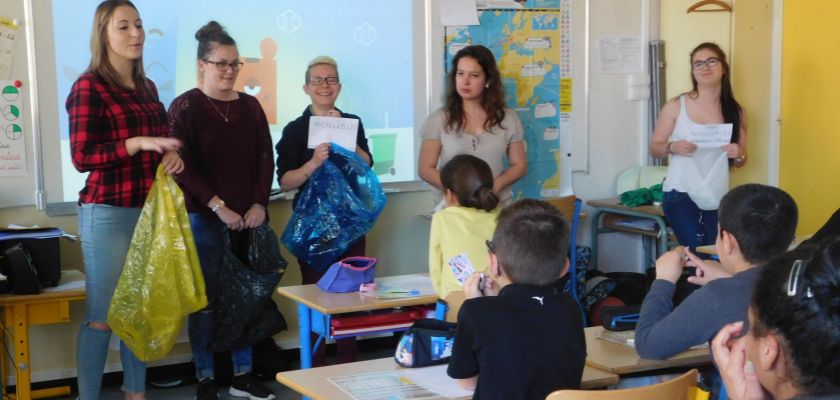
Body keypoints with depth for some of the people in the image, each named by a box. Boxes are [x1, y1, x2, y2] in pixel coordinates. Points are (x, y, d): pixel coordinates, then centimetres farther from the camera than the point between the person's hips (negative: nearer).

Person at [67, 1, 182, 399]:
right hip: (108, 214, -7)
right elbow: (82, 157, -14)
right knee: (101, 316, -2)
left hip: (150, 210, 7)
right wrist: (138, 143, -22)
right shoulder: (89, 86, -9)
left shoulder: (146, 87, 13)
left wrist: (172, 156, 1)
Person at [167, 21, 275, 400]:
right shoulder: (185, 107, -4)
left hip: (246, 217, 4)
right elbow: (182, 165, -11)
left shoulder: (250, 106, 10)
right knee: (206, 299, 1)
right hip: (203, 218, -4)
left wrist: (259, 203, -4)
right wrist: (218, 206, -16)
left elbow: (265, 159, 10)